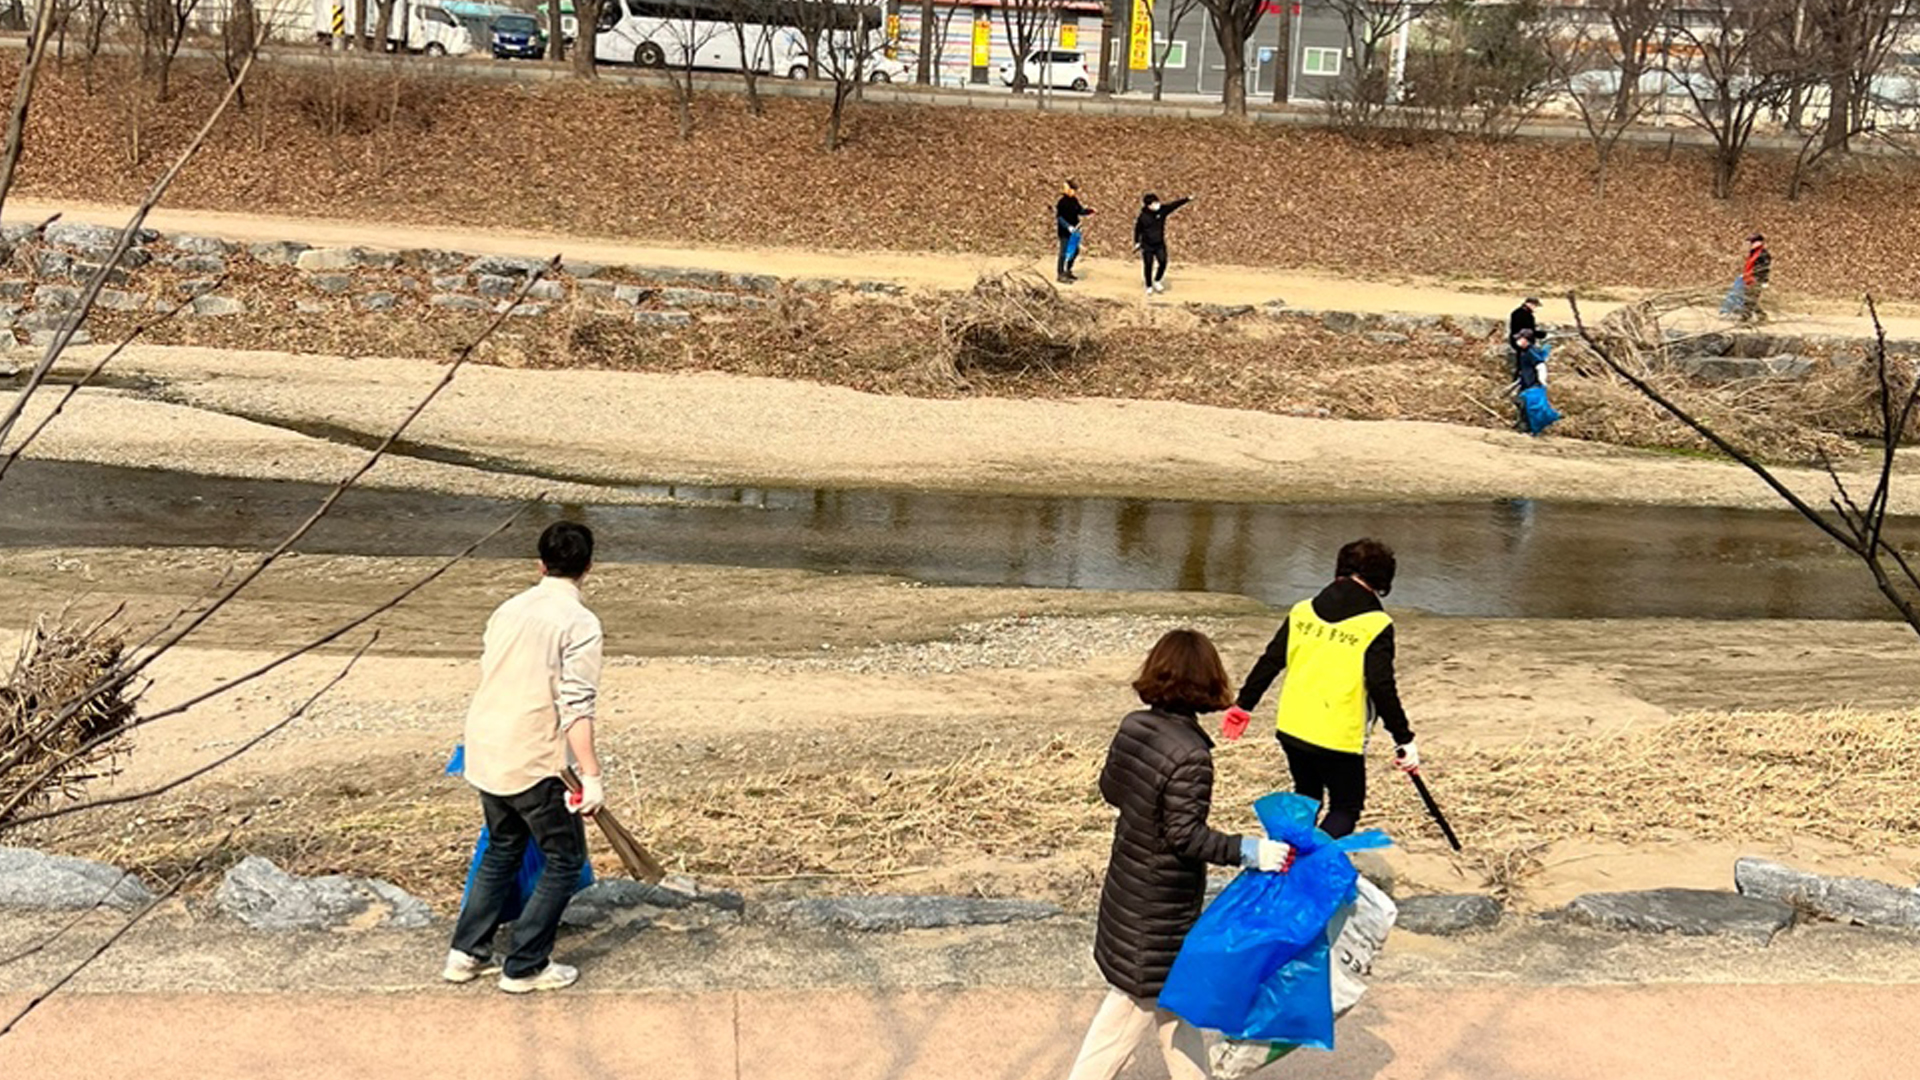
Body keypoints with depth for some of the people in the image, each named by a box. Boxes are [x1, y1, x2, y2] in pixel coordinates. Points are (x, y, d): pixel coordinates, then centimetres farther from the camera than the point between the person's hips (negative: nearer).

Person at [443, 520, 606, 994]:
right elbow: (577, 708, -21)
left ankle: (466, 953, 24)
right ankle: (525, 967, 10)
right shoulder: (579, 623, -14)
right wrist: (591, 777, -20)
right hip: (532, 761, -7)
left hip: (484, 754, 7)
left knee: (503, 850, 24)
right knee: (565, 861, 8)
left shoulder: (509, 610, 9)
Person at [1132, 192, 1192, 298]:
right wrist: (1137, 242, 2)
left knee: (1163, 263, -7)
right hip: (1147, 245, -3)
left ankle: (1157, 281, 19)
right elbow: (1137, 229, -2)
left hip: (1160, 244, 3)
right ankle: (1149, 286, 25)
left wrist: (1187, 199, -21)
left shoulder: (1162, 210, -9)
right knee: (1148, 265, 5)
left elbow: (1175, 205, -13)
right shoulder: (1143, 217, -15)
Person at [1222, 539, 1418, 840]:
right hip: (1339, 737, -5)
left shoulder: (1303, 611, 4)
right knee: (1346, 807, 11)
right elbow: (1382, 688, -15)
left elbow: (1269, 661, 7)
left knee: (1306, 800, 25)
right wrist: (1404, 739, -8)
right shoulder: (1376, 625, -10)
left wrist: (1243, 704, 17)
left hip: (1292, 728, 5)